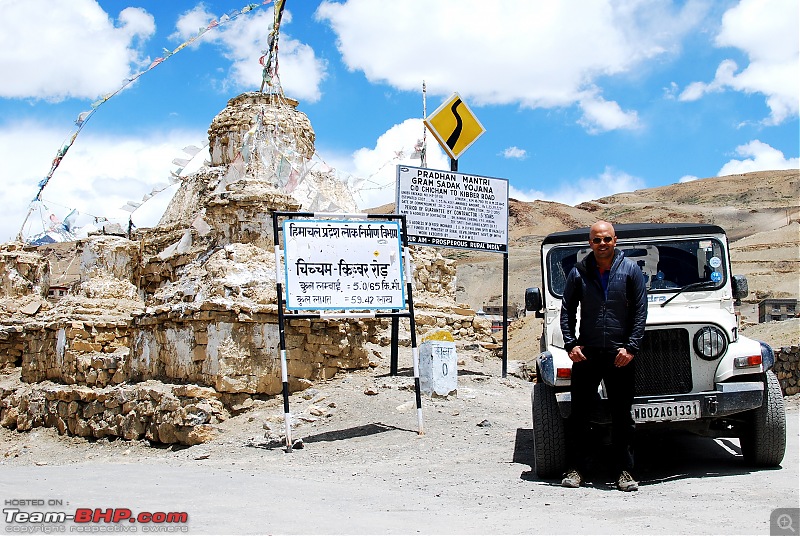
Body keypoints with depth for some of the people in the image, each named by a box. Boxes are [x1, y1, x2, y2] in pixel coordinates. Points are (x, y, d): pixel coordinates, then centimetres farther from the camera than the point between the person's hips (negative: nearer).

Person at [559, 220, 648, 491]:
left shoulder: (631, 270, 2)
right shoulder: (578, 272, 4)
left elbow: (640, 311, 1)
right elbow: (567, 311, 7)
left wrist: (631, 347, -7)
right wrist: (571, 344, -4)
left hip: (620, 355, -1)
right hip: (585, 354, 1)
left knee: (622, 415, 6)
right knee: (579, 413, 3)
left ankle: (625, 471, 15)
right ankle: (575, 469, 13)